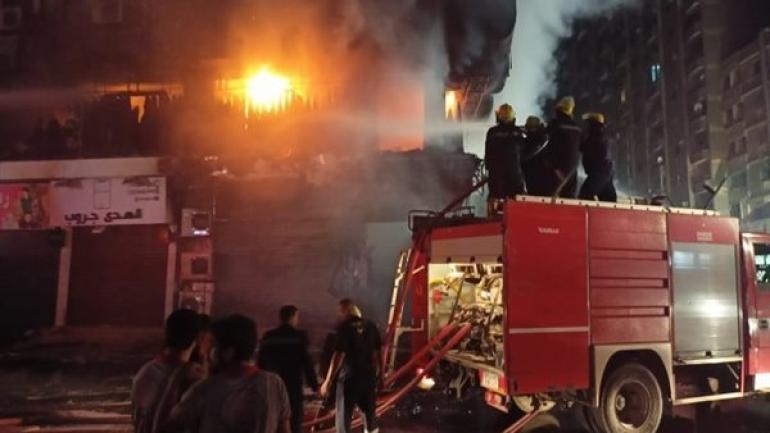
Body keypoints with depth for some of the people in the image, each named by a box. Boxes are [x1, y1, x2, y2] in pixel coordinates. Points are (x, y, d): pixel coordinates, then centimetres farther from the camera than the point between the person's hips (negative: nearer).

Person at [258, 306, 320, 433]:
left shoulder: (268, 336, 4)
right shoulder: (300, 336, -7)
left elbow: (261, 362, 8)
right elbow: (307, 363, -9)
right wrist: (315, 386, -2)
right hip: (293, 386, -4)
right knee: (294, 423, 3)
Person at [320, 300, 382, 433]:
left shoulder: (344, 327, -13)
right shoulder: (370, 326, 3)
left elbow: (339, 355, -18)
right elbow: (377, 352, 8)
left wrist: (328, 381, -15)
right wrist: (378, 372, 20)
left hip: (349, 375, -5)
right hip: (368, 374, 6)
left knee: (344, 414, 3)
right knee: (369, 410, 23)